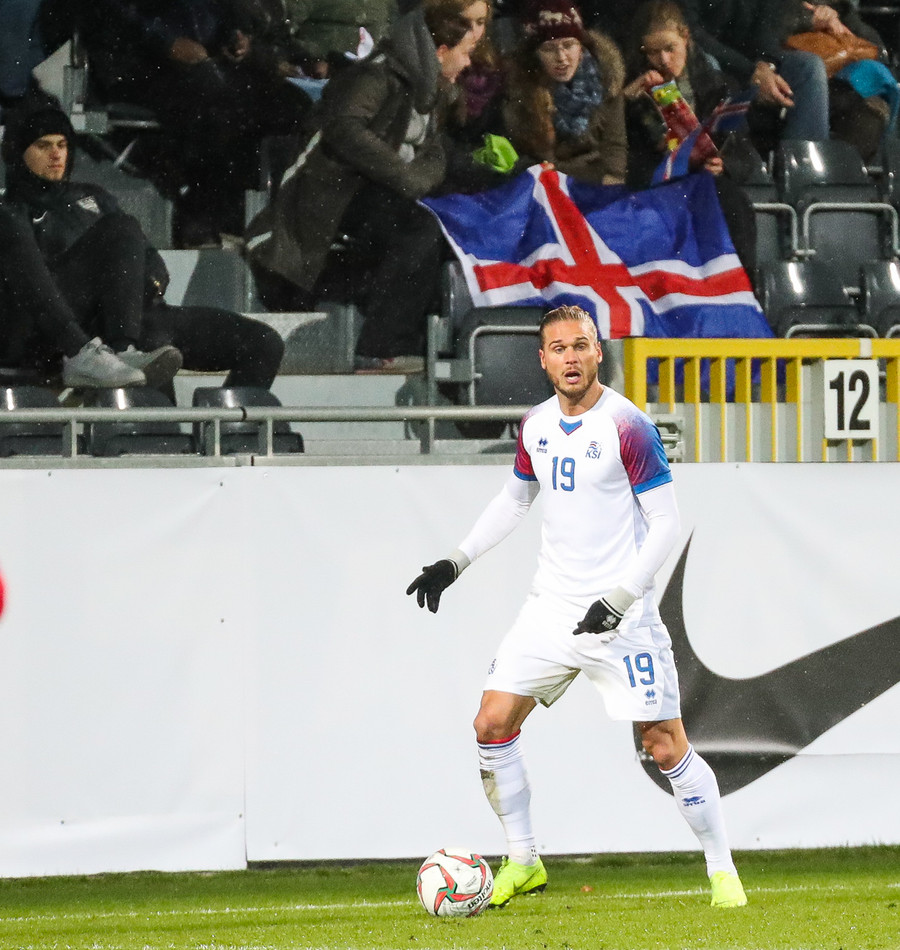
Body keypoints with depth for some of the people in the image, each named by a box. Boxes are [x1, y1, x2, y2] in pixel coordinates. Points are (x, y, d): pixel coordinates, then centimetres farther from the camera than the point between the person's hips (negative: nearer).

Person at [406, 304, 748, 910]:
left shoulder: (628, 426, -13)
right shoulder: (535, 427, 7)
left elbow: (665, 524, -12)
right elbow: (513, 501, 25)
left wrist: (621, 598, -20)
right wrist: (457, 561, 17)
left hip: (622, 614, -6)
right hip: (552, 607, 6)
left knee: (666, 746, -7)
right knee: (493, 724, -3)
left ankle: (722, 870, 8)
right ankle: (523, 863, 11)